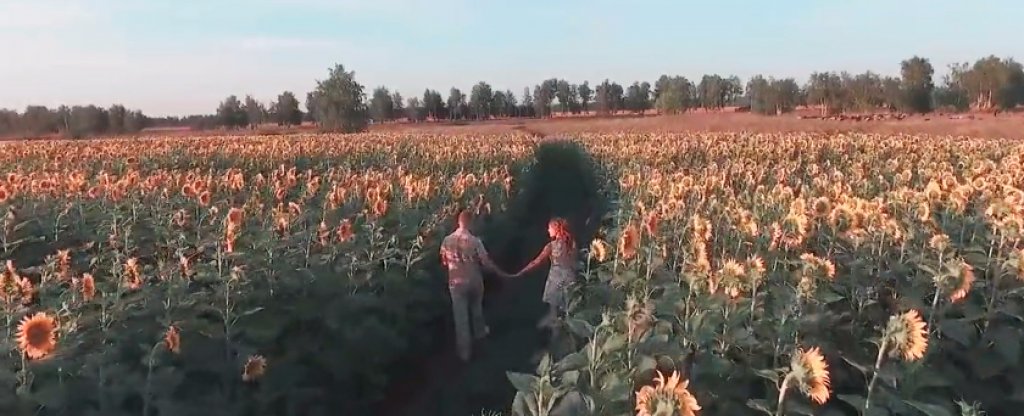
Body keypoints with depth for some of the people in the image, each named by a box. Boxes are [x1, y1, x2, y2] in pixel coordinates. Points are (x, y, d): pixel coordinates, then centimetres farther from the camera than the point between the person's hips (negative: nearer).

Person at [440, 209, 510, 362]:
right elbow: (486, 262, -16)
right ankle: (479, 331, 50)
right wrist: (501, 273, -2)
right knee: (476, 308, 27)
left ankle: (464, 350, 12)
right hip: (474, 280, -1)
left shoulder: (447, 240, -12)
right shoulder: (475, 241, -21)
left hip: (456, 282, 1)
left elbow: (444, 261, 1)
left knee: (460, 316, 7)